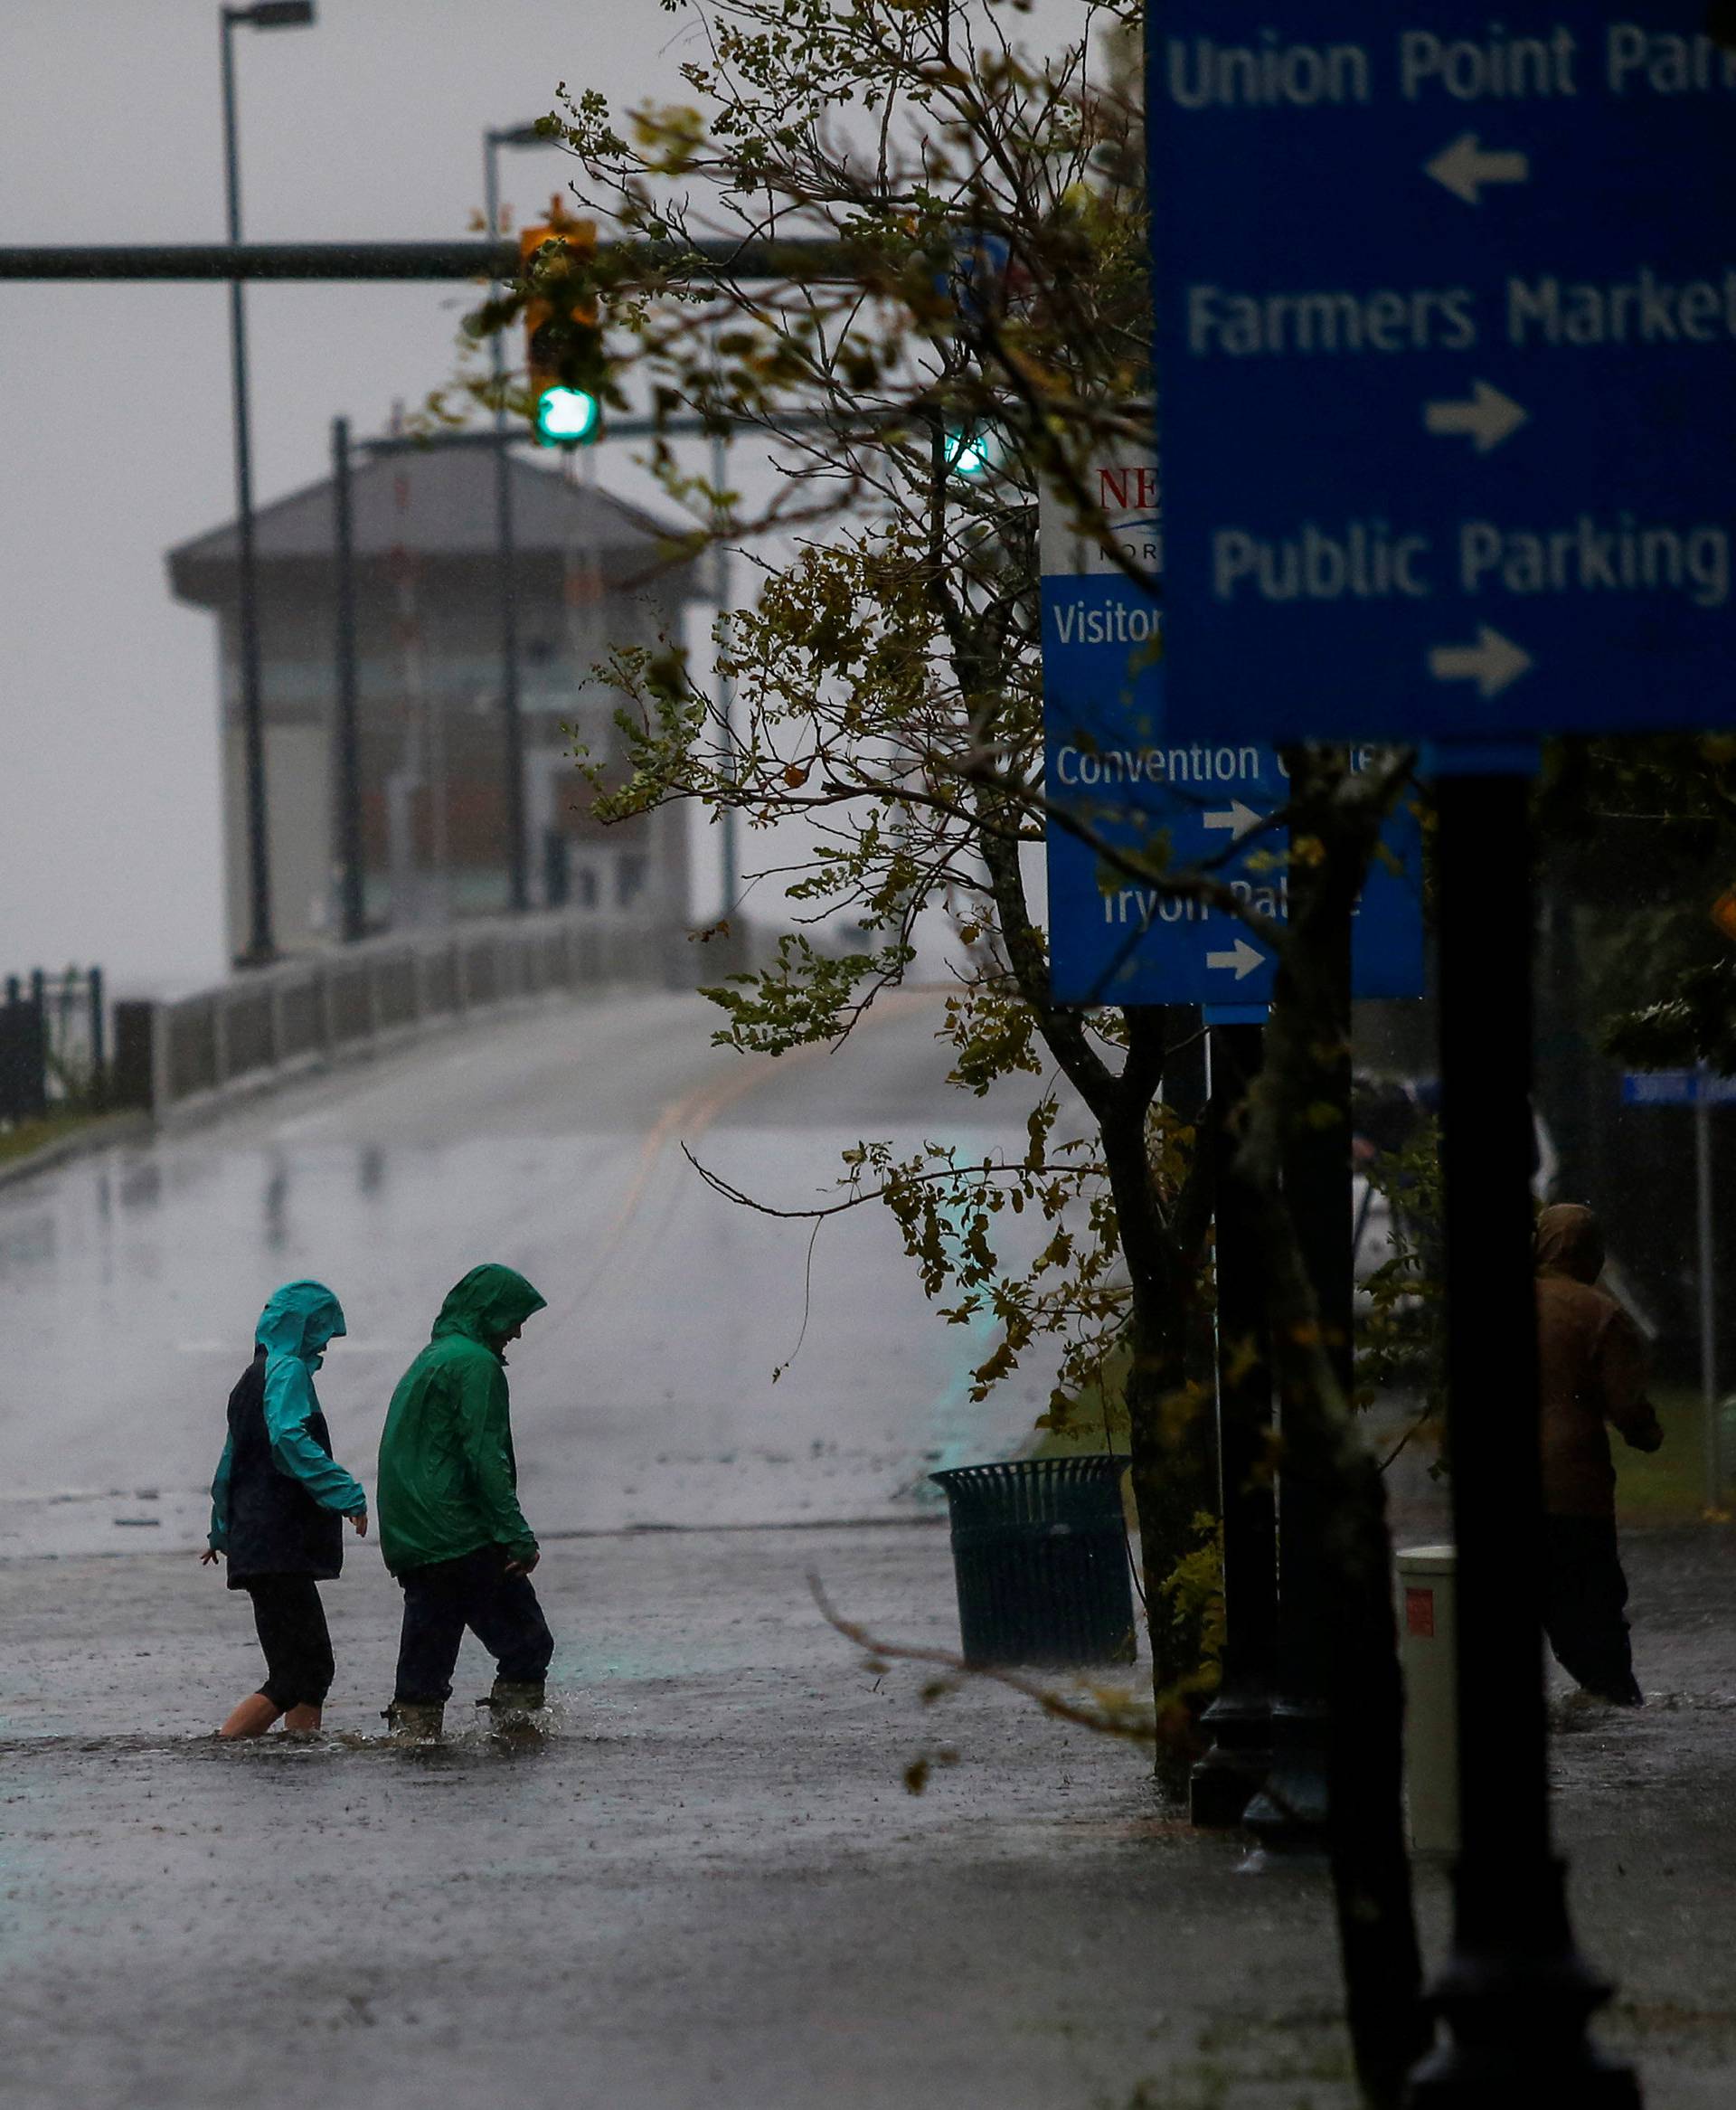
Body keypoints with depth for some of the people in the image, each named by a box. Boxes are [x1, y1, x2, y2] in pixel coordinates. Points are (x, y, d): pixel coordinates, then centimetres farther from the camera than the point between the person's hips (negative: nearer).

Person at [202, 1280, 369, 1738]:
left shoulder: (254, 1376, 20)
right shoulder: (288, 1371, -9)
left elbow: (232, 1459, 29)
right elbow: (289, 1439, -25)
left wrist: (222, 1533, 37)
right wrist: (345, 1493, -27)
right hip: (280, 1543, -10)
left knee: (313, 1667, 9)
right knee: (298, 1674, -13)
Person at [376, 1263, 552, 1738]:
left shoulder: (428, 1360, 21)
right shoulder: (475, 1363, -8)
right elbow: (485, 1456, -16)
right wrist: (518, 1536, -17)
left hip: (410, 1544, 9)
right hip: (463, 1537, -9)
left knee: (424, 1663, 9)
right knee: (526, 1645, -5)